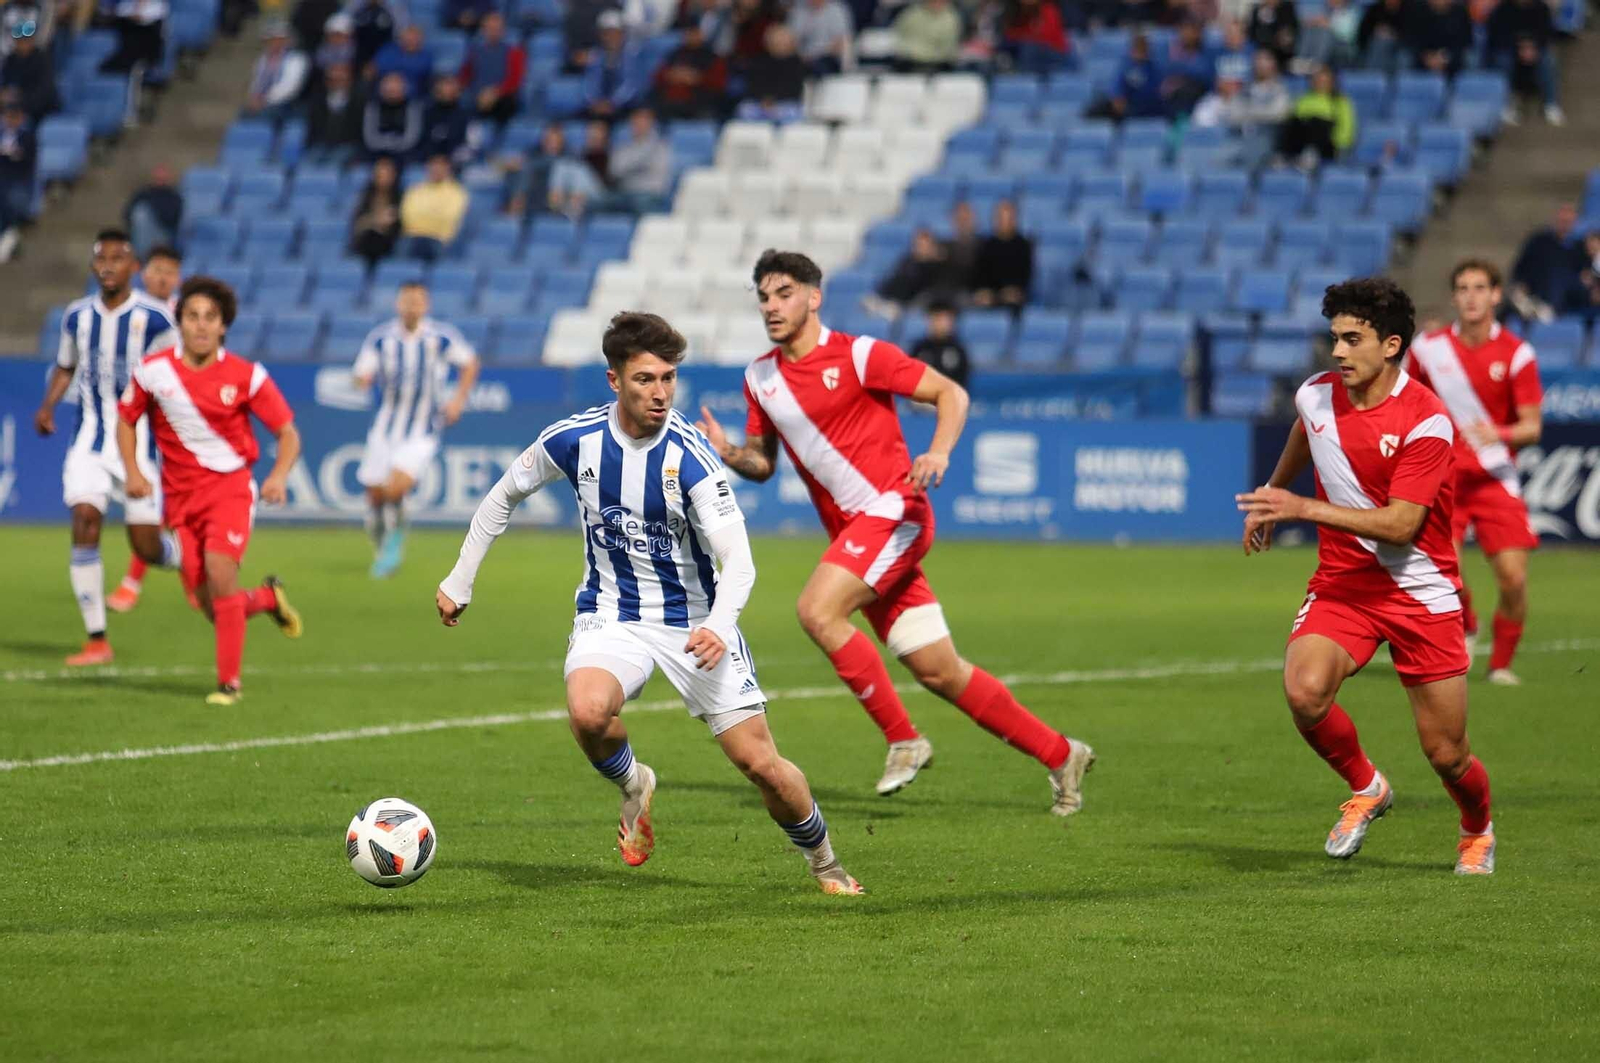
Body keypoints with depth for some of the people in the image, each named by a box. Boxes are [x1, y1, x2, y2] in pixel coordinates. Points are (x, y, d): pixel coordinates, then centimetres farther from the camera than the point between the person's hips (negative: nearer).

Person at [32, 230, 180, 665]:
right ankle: (96, 641, -9)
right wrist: (48, 406, 3)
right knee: (85, 520, -16)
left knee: (146, 546, -5)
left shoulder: (153, 318, -8)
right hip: (90, 439, 3)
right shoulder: (77, 315, 5)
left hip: (138, 440, -3)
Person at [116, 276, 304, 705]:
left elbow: (288, 433, -1)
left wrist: (279, 477, -20)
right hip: (179, 494, 3)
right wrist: (133, 471, -3)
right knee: (209, 602, 0)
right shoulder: (153, 371, -4)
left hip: (229, 486, -3)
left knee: (219, 570, -24)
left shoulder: (246, 376, -8)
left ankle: (229, 681, -13)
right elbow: (126, 418, 12)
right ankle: (267, 598, 36)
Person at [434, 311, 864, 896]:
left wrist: (720, 626, -43)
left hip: (695, 622, -1)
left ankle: (824, 863, 24)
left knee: (761, 764, -6)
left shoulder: (690, 456, -19)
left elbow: (738, 561, -24)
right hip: (611, 617, 1)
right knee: (588, 712, -33)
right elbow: (503, 496, 10)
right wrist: (459, 581, 12)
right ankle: (632, 785, 2)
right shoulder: (574, 440, -10)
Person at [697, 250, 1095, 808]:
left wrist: (939, 452, -23)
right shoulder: (759, 378, 11)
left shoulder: (858, 355, -7)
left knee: (817, 611, -26)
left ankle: (903, 740, -13)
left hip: (893, 511, -7)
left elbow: (951, 392, -5)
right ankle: (1060, 755, 17)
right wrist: (729, 453, -4)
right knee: (939, 673, 5)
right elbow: (763, 463, 18)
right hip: (851, 531, 7)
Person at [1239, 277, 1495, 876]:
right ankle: (1365, 789, 2)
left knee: (1446, 755, 0)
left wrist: (1303, 509, -30)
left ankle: (1478, 831, 36)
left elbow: (1400, 525, -25)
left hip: (1421, 593, -3)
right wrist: (1269, 500, 39)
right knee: (1304, 691, -27)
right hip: (1341, 584, 3)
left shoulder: (1426, 421, -19)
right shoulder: (1317, 396, -2)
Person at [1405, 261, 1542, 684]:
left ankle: (1501, 663, 13)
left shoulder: (1516, 354, -4)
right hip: (1442, 478, 0)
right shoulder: (1429, 348, 0)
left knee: (1514, 579, -10)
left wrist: (1499, 434, -26)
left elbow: (1532, 426, -7)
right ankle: (1464, 626, 18)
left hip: (1495, 480, 0)